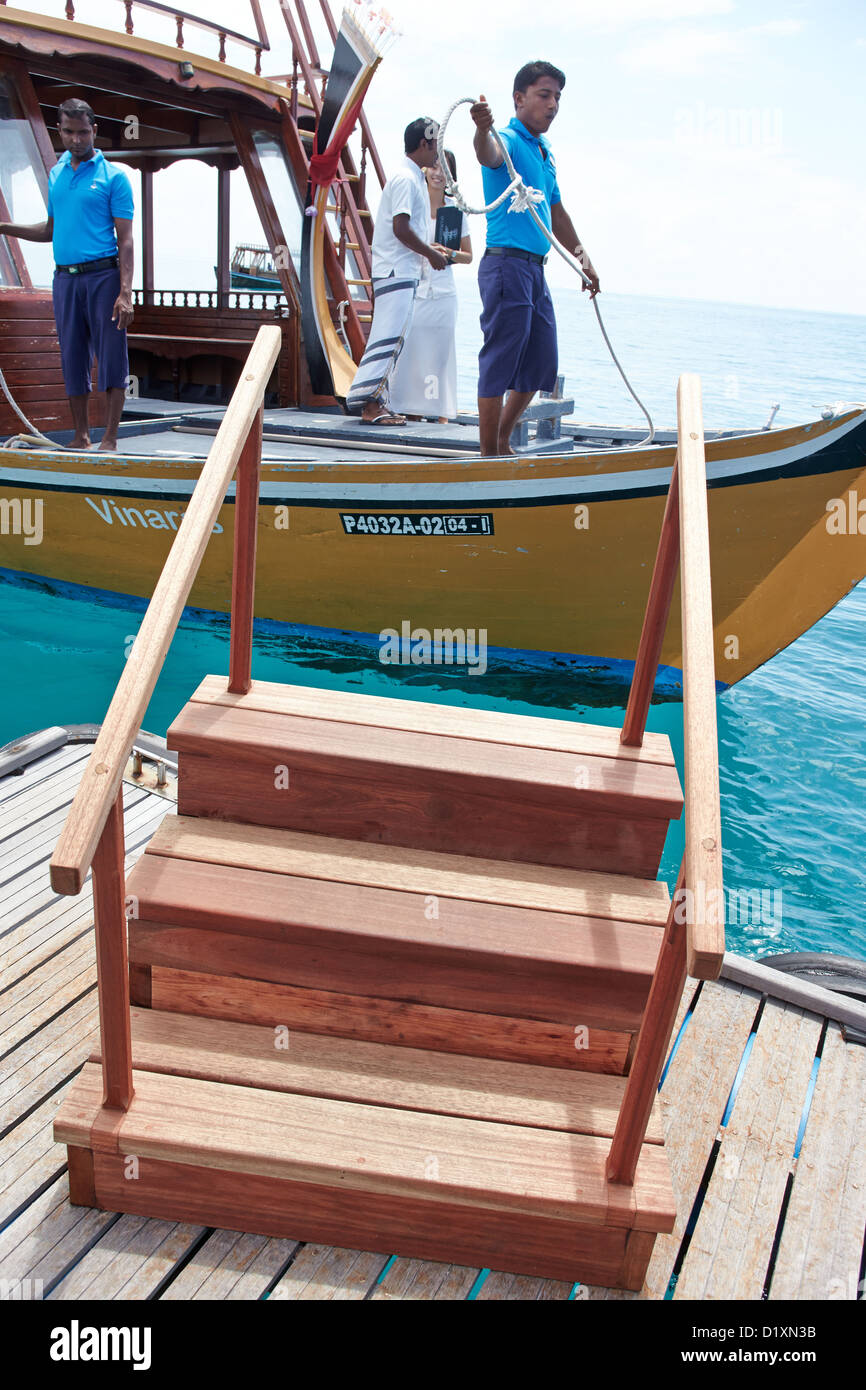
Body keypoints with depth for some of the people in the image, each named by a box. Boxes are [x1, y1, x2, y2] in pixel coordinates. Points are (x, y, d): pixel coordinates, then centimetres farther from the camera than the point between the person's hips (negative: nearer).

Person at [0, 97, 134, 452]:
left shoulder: (113, 176, -1)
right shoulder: (56, 174, 16)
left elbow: (125, 239, -6)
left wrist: (125, 292, -16)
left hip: (103, 276, -5)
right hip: (65, 278, 5)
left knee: (111, 358, -5)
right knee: (73, 360, 7)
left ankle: (109, 439, -1)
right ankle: (81, 436, 15)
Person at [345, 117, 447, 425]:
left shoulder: (413, 178, 20)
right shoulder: (406, 178, -11)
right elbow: (401, 228, -19)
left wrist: (428, 250, 16)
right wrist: (431, 254, -10)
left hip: (403, 271, 10)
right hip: (396, 271, -10)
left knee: (392, 339, 9)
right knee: (389, 336, -13)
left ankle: (375, 403, 11)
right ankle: (369, 402, -14)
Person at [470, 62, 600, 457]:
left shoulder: (546, 154, 21)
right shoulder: (509, 140, -6)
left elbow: (556, 214, 31)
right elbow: (489, 155, -32)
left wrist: (583, 259, 32)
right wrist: (483, 129, -53)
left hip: (535, 269, 9)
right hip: (507, 265, -9)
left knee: (540, 367, 12)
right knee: (499, 365, -8)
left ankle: (502, 443, 24)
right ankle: (489, 457, -3)